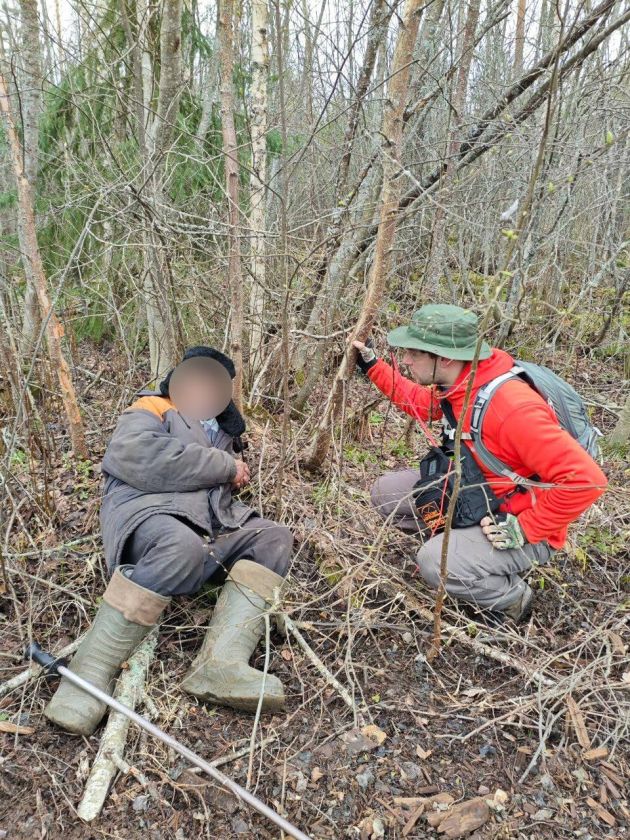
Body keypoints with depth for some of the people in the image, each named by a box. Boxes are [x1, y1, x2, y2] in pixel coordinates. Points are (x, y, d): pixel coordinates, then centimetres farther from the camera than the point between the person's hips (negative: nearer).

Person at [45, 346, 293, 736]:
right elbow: (135, 455, -12)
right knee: (182, 547, -39)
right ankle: (90, 672, -29)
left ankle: (221, 663, -33)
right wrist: (224, 466, -7)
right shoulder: (152, 409, 10)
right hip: (151, 513, -7)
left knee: (274, 538, -16)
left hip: (211, 527, 7)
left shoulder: (222, 430, 32)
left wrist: (237, 478, 9)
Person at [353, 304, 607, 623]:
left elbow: (585, 480, -33)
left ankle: (511, 598, 1)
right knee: (387, 492, 2)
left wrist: (524, 531, -25)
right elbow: (420, 403, 17)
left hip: (521, 523, -8)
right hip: (475, 495, 8)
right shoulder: (456, 383, -8)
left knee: (436, 563, -29)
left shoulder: (513, 406, -34)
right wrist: (372, 365, 10)